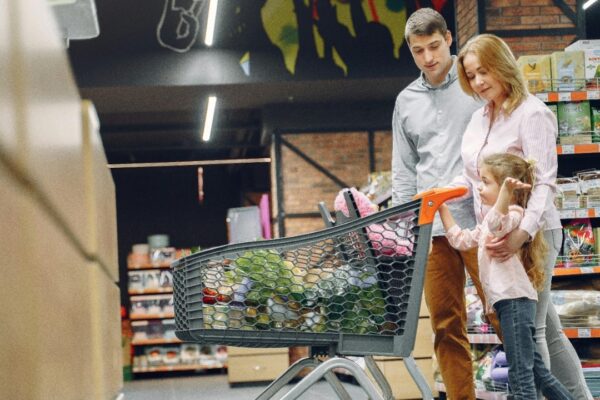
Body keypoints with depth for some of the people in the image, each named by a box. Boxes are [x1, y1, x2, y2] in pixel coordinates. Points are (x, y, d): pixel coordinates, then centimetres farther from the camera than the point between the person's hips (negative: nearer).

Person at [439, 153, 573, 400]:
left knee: (520, 373, -10)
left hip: (514, 299, -11)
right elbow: (461, 240, 28)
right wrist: (443, 209, 26)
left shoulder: (513, 213, -10)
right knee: (533, 368, 16)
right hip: (508, 300, 11)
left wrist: (506, 190, -47)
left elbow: (497, 223, -34)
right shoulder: (489, 222, 22)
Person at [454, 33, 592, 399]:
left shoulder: (532, 113, -11)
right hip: (495, 237, 8)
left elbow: (545, 183, -19)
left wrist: (523, 233, -31)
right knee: (547, 328, 13)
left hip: (531, 235, -8)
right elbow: (469, 179, 19)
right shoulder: (478, 119, 13)